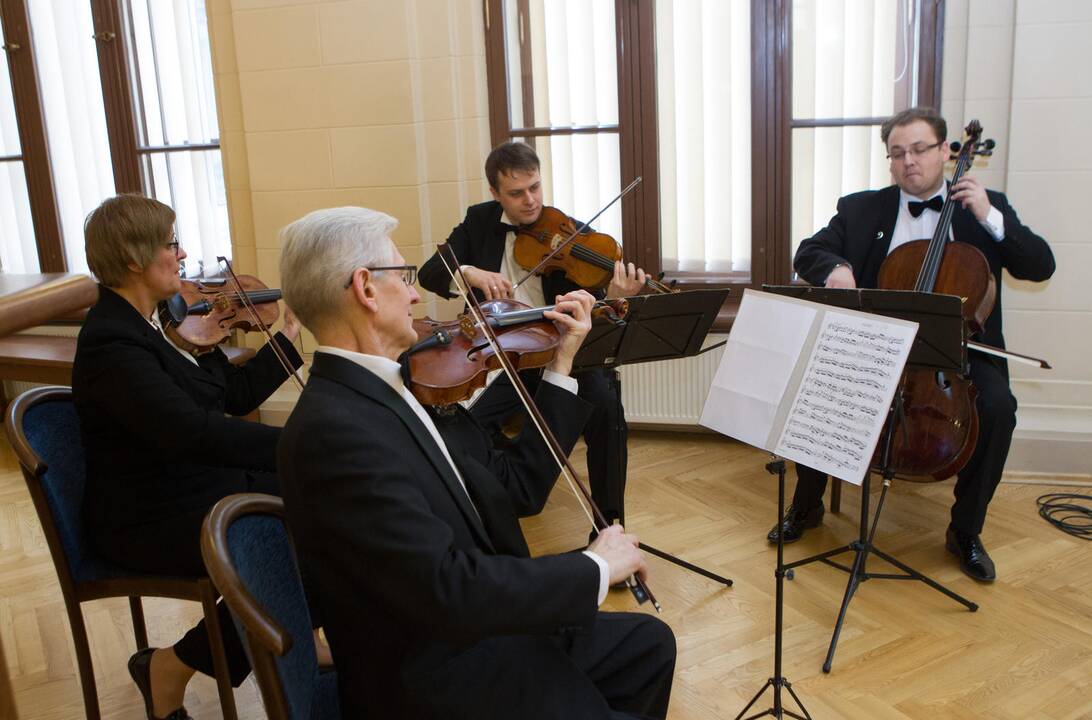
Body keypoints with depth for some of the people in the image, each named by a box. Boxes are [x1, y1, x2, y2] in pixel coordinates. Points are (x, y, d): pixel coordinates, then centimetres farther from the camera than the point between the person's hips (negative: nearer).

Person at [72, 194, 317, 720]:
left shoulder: (165, 320, 6)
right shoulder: (112, 342, -23)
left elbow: (236, 395, 9)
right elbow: (196, 431, -36)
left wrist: (290, 333, 7)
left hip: (196, 480, 9)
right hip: (153, 518, -9)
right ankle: (171, 669, -1)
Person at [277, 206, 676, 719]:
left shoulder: (403, 392, 1)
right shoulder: (334, 430, -27)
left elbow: (518, 490, 5)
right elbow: (448, 589, -31)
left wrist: (562, 363, 5)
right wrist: (593, 569, -19)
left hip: (484, 631, 9)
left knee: (648, 643, 18)